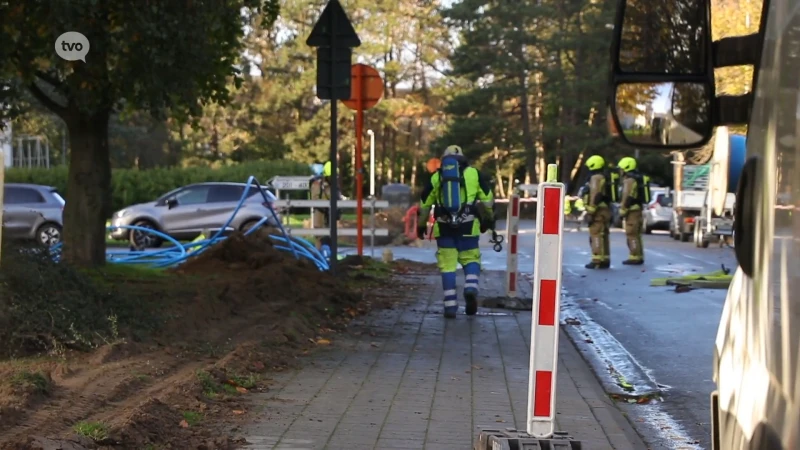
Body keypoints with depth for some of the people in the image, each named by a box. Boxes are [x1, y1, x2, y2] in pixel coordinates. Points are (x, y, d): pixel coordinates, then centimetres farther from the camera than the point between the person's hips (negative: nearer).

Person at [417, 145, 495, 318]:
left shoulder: (435, 177, 12)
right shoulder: (473, 173, 8)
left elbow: (424, 204, 16)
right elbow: (488, 198, 8)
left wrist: (421, 225, 27)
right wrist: (489, 218, 21)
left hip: (444, 227, 1)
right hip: (468, 226, -1)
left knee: (447, 265, 5)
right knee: (470, 259, 13)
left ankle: (450, 306, 1)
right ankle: (471, 289, -14)